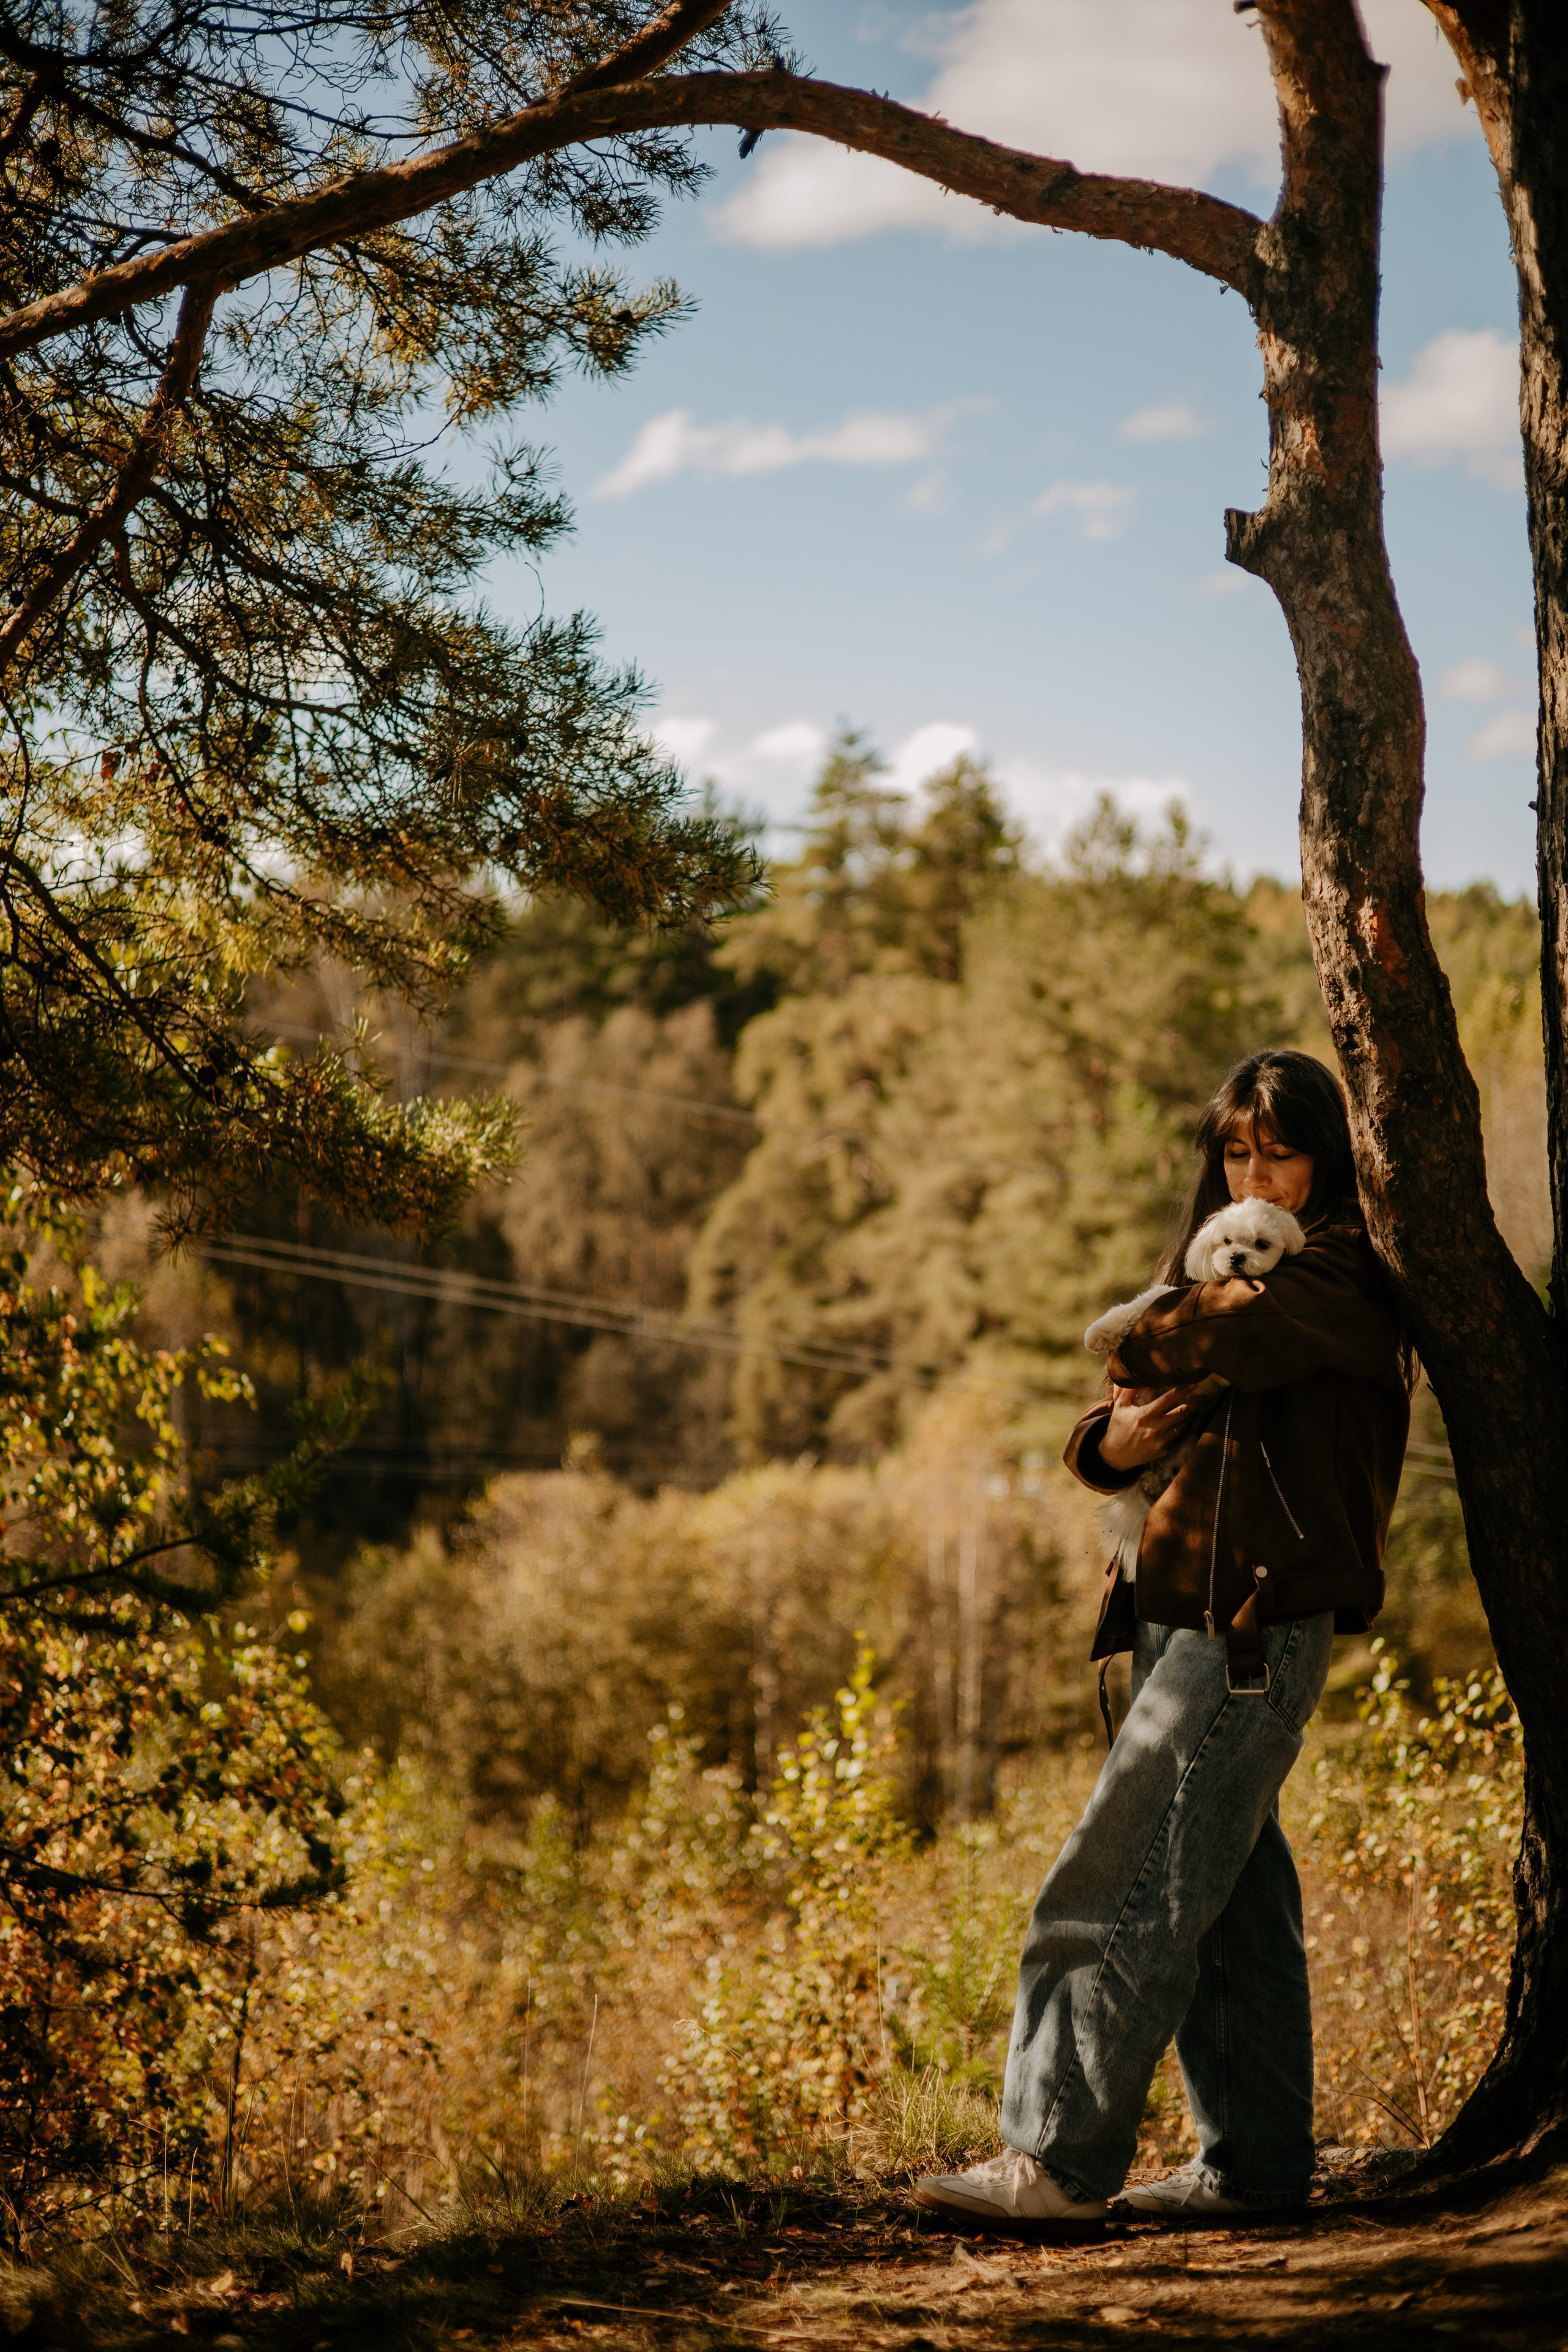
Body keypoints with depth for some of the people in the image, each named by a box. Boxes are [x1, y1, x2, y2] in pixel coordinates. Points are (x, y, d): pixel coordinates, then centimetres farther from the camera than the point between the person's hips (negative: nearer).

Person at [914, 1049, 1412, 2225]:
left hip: (1256, 1632, -9)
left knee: (1117, 1897, -10)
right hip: (1185, 1622, 9)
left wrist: (1149, 1354, -5)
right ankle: (1257, 2161, 15)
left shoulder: (1336, 1280, -8)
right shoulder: (1224, 1269, 20)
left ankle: (1059, 2160, -8)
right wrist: (1120, 1437, -6)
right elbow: (1104, 1433, 17)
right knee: (1233, 1906, 10)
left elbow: (1190, 1342, -27)